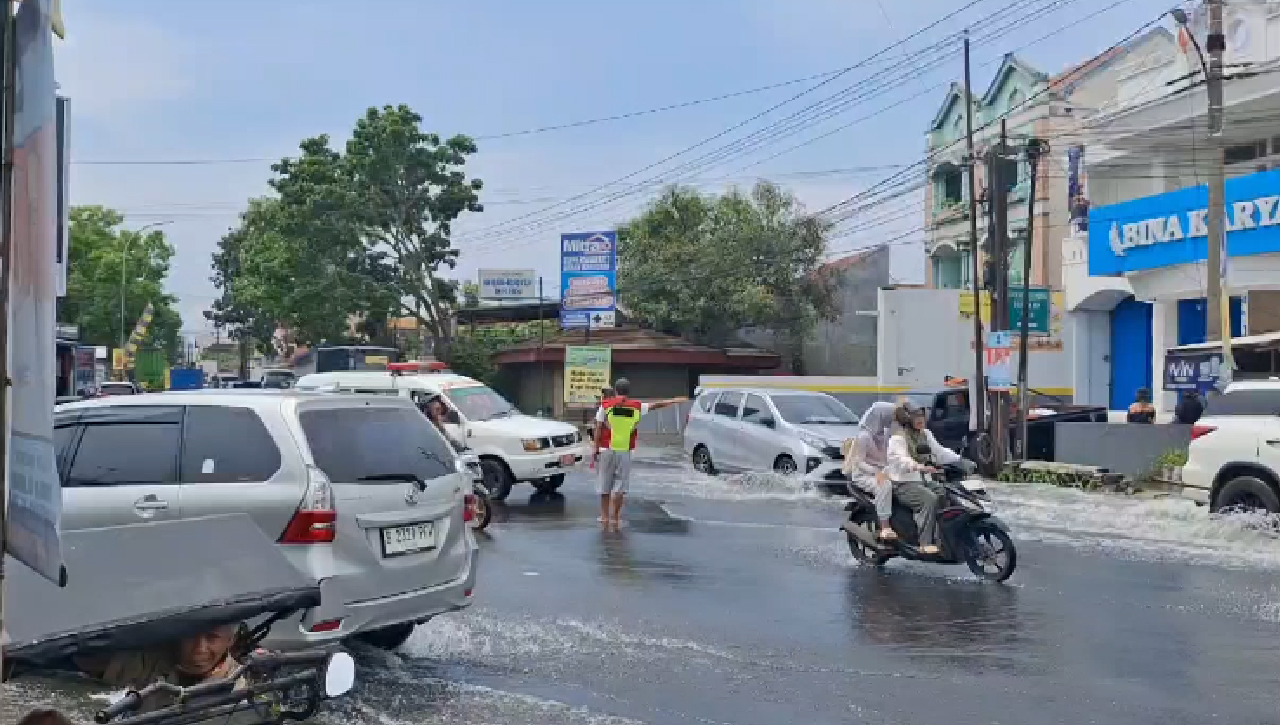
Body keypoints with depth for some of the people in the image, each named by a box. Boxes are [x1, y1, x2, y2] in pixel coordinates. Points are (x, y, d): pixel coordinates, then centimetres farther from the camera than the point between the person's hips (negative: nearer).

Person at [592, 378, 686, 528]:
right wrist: (674, 401, 31)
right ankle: (614, 517, 2)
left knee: (605, 484, 11)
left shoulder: (606, 404, 0)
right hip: (624, 451, 0)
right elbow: (656, 405, 16)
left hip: (606, 450, 0)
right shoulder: (636, 406, 3)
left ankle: (604, 516, 15)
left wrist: (596, 450, 1)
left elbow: (598, 429, -3)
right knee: (620, 485, 4)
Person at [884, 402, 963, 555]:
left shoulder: (925, 434, 16)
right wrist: (920, 467, -44)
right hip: (904, 483, -8)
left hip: (922, 480, 8)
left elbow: (939, 451, 17)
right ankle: (926, 543, -30)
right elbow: (901, 459, -27)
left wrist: (960, 459, 2)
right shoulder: (898, 438, -10)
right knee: (930, 499, -30)